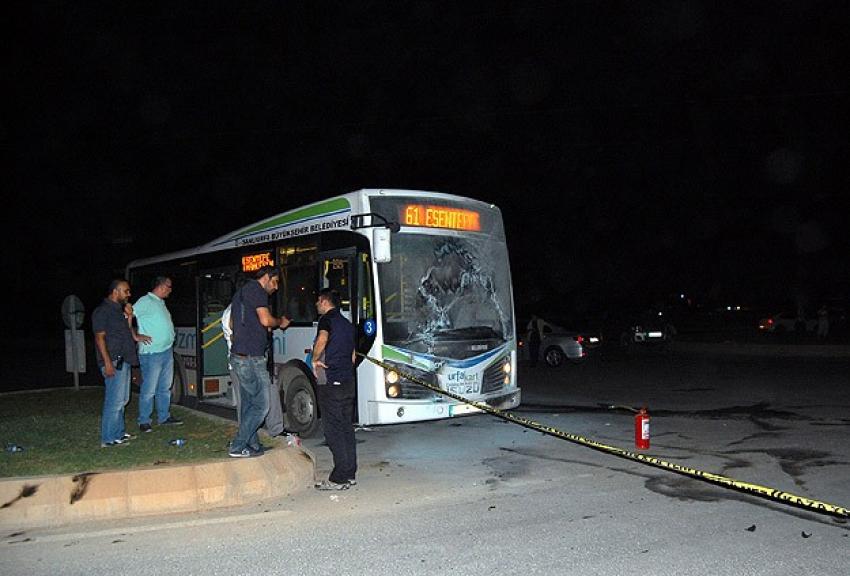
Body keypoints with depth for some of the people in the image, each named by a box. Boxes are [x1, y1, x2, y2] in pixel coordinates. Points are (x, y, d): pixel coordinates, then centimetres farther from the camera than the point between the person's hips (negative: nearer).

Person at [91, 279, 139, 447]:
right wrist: (107, 362, -21)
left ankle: (118, 433, 25)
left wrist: (129, 317, 5)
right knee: (114, 400, -10)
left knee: (122, 399, 15)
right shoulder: (102, 310, -10)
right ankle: (108, 438, -5)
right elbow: (100, 337, -15)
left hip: (124, 361, 10)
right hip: (113, 362, -10)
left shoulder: (119, 309, 18)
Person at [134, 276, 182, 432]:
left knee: (165, 388, 16)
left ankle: (164, 417, 26)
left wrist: (170, 340, 12)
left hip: (167, 351, 9)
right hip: (151, 353, -9)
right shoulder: (145, 301, -11)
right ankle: (144, 421, 7)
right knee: (149, 389, -3)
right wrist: (135, 336, -15)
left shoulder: (161, 302, 17)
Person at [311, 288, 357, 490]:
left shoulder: (326, 318, -6)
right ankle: (350, 474, 16)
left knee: (333, 430, -5)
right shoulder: (347, 324, 19)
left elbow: (322, 339, -28)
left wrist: (315, 360, -14)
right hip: (348, 382, 8)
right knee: (346, 427, 12)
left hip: (330, 383, -8)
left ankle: (339, 479, -4)